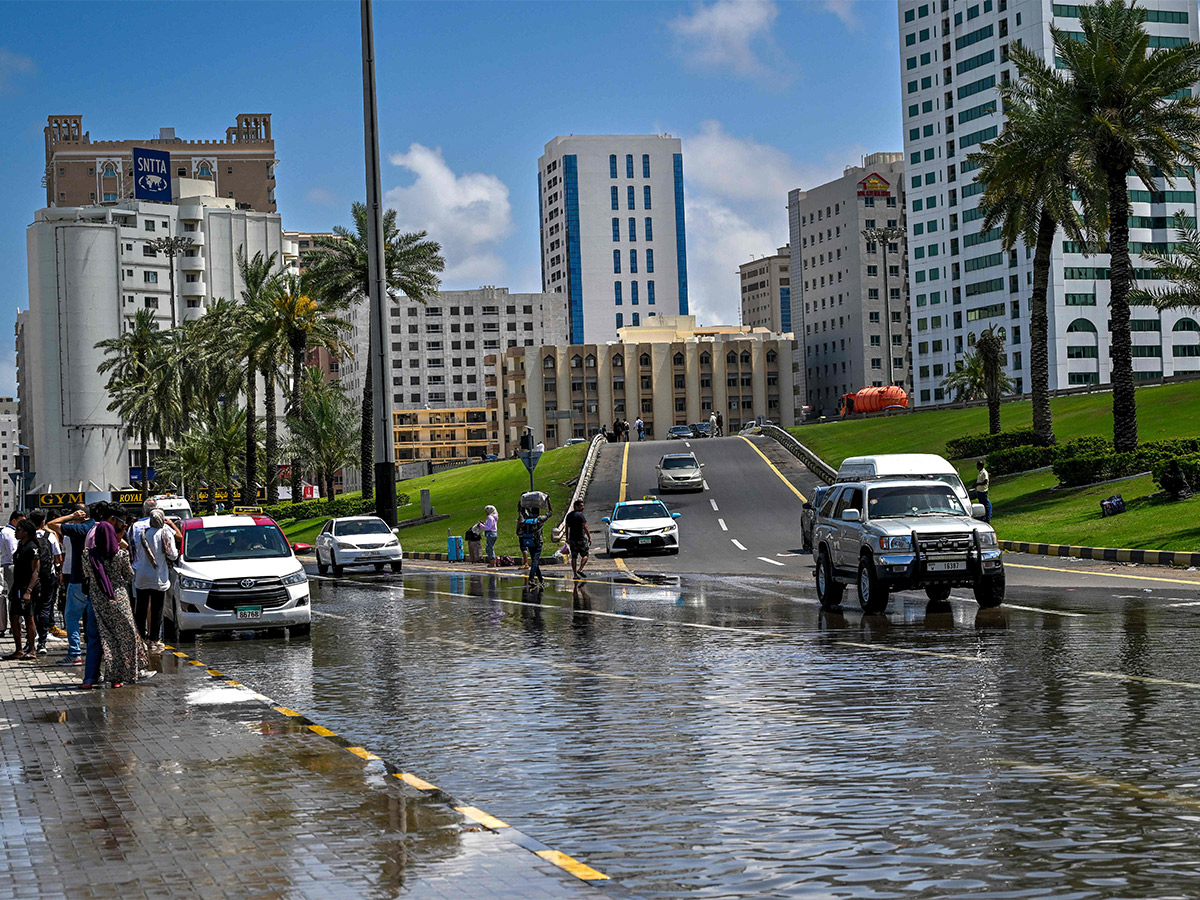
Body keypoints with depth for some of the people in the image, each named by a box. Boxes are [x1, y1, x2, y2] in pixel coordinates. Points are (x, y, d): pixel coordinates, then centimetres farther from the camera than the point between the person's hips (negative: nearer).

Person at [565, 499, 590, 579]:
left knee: (574, 557, 7)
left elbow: (567, 527, 15)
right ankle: (580, 569, -11)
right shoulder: (580, 515, -13)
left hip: (572, 539, 7)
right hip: (581, 539, -7)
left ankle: (575, 574, 6)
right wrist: (589, 537, -11)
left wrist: (567, 538, 22)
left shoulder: (569, 515, 10)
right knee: (585, 555, 6)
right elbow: (585, 527, -16)